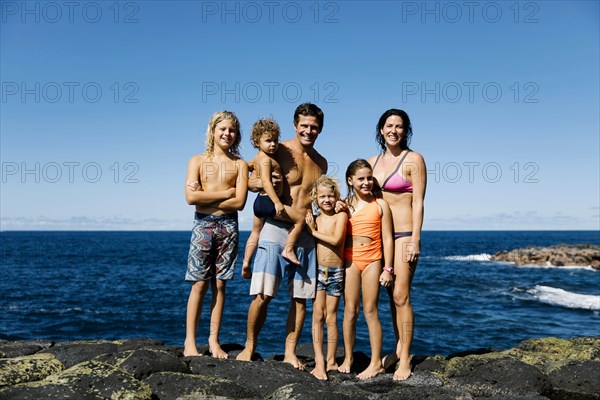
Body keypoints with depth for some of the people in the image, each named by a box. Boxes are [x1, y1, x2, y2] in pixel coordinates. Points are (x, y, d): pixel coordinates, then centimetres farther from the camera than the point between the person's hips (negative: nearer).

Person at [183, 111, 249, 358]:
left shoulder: (240, 165, 7)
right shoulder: (198, 161, 5)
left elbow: (240, 202, -6)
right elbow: (191, 197, -8)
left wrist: (206, 196, -8)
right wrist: (226, 192, -7)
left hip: (228, 226, 1)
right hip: (203, 224, -1)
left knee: (219, 284, 4)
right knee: (199, 284, -2)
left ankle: (214, 340, 11)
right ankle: (190, 342, 5)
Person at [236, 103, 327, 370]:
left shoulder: (321, 163, 15)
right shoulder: (279, 151, -1)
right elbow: (251, 182, 2)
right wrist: (259, 183, -20)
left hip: (306, 233, 5)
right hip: (276, 229, -4)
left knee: (300, 297, 5)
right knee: (262, 295, -7)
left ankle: (290, 352, 17)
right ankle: (249, 347, 12)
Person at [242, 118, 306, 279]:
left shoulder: (258, 158, 12)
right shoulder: (267, 159, -15)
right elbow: (266, 182, -26)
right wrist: (278, 203, -30)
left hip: (260, 201, 10)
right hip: (268, 201, -10)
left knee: (255, 232, 21)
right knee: (300, 219, -3)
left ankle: (246, 262, 21)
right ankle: (288, 250, -1)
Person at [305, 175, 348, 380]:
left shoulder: (341, 216, -4)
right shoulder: (314, 219, 7)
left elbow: (336, 240, -19)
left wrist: (314, 232, -11)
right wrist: (311, 227, -9)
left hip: (335, 272, -2)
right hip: (318, 271, 2)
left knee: (331, 318, 4)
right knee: (317, 316, -3)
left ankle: (331, 360, 15)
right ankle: (319, 361, 0)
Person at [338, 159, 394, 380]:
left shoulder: (380, 205, 2)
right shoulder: (344, 205, 7)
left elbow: (387, 239, 1)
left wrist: (387, 268, -3)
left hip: (372, 261, -2)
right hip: (350, 260, 2)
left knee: (370, 311, 0)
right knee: (349, 310, 4)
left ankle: (376, 362, 8)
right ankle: (348, 358, 16)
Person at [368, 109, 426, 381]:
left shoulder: (413, 159, -5)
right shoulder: (373, 162, 13)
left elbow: (418, 202, -9)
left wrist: (415, 240, -15)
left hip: (404, 234, -6)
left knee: (401, 295, -9)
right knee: (392, 295, 12)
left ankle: (405, 358, 0)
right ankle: (399, 348, 24)